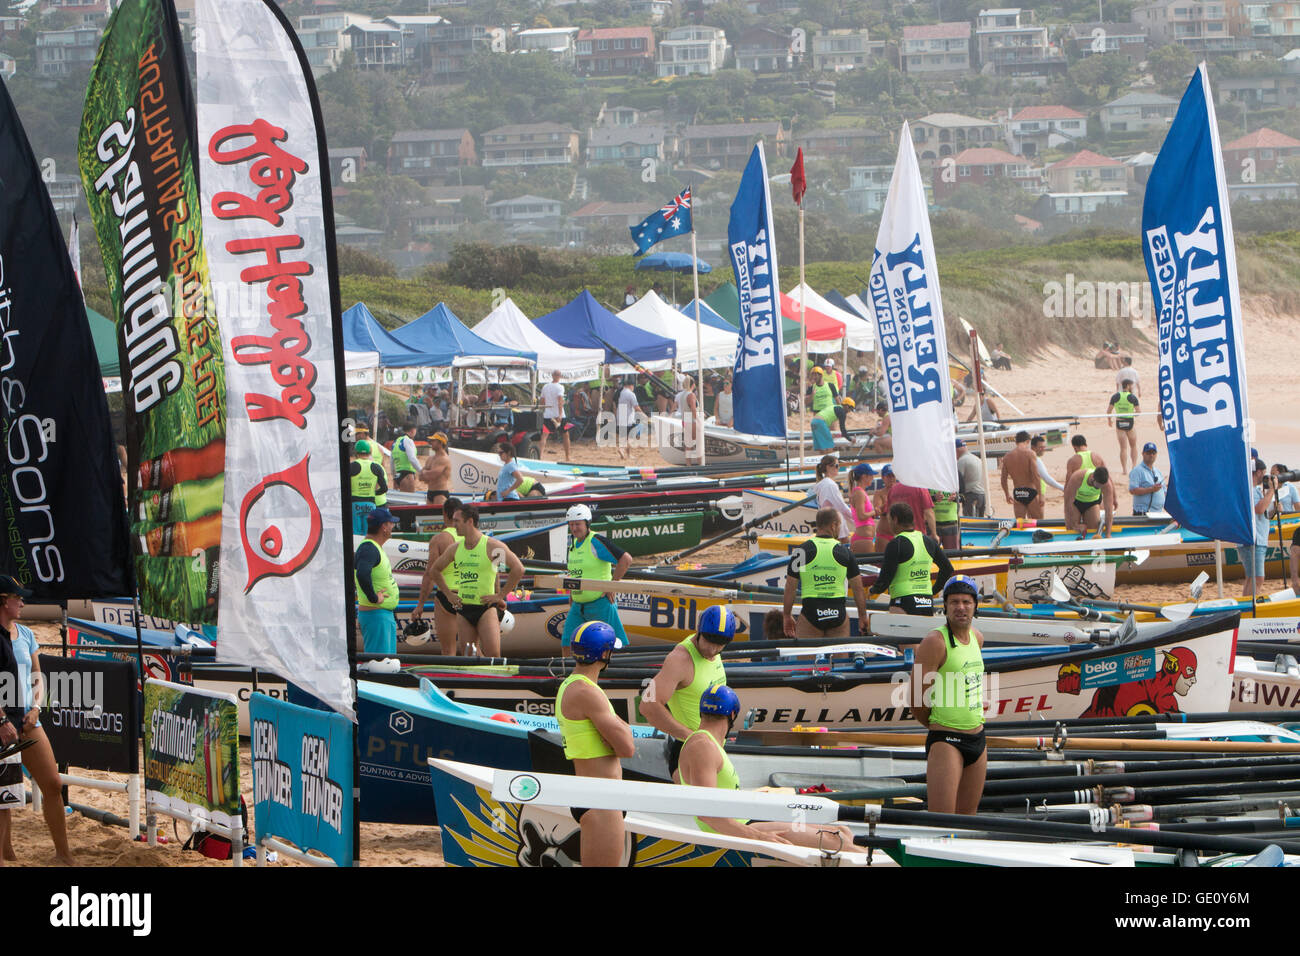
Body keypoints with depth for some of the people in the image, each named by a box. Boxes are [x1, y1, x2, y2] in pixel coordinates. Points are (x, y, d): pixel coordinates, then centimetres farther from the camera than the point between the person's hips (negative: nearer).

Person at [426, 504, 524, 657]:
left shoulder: (492, 546, -7)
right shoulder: (455, 549, 10)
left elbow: (518, 569, -10)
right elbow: (435, 569, 25)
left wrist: (501, 595, -10)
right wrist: (448, 594, 15)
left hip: (486, 608, -6)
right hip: (463, 608, 6)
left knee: (492, 654, -16)